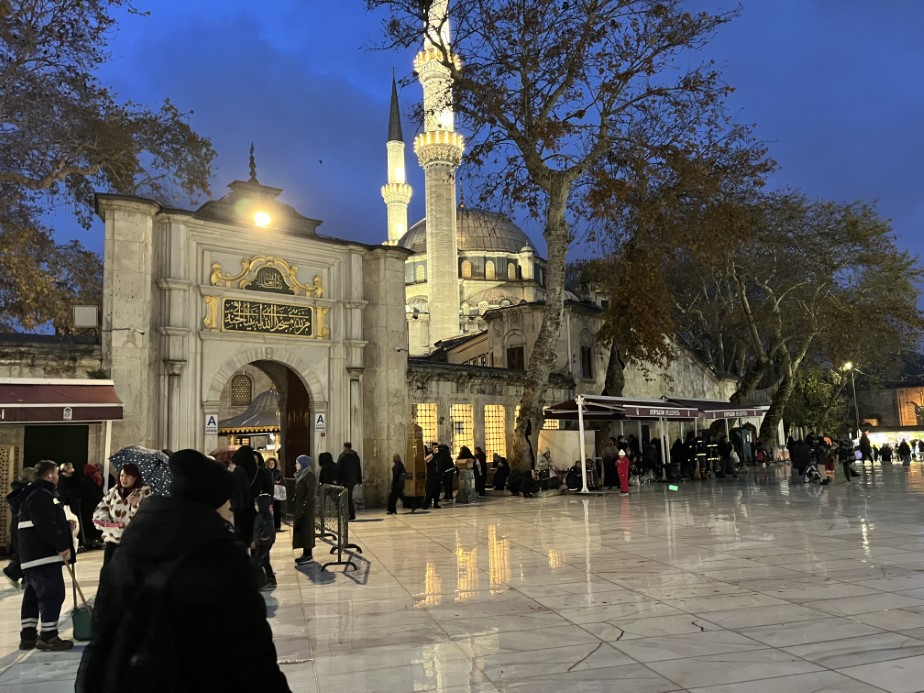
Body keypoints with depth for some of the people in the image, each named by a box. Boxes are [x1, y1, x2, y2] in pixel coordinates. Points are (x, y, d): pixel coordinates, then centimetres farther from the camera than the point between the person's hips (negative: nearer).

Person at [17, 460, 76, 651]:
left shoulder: (32, 494, 20)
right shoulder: (42, 495, -16)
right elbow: (47, 526, -25)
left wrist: (61, 545, 18)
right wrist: (62, 546, -19)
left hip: (31, 554, 11)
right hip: (44, 554, -11)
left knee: (33, 595, 14)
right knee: (52, 594, -6)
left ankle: (28, 636, 20)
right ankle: (48, 637, -2)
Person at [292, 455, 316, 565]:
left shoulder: (309, 475, -15)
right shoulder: (301, 474, 13)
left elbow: (311, 492, -20)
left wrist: (304, 505, -22)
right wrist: (296, 507, 15)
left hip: (307, 507, -9)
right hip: (300, 506, 9)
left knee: (306, 530, -4)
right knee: (301, 529, 11)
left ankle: (308, 556, 1)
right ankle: (305, 554, 18)